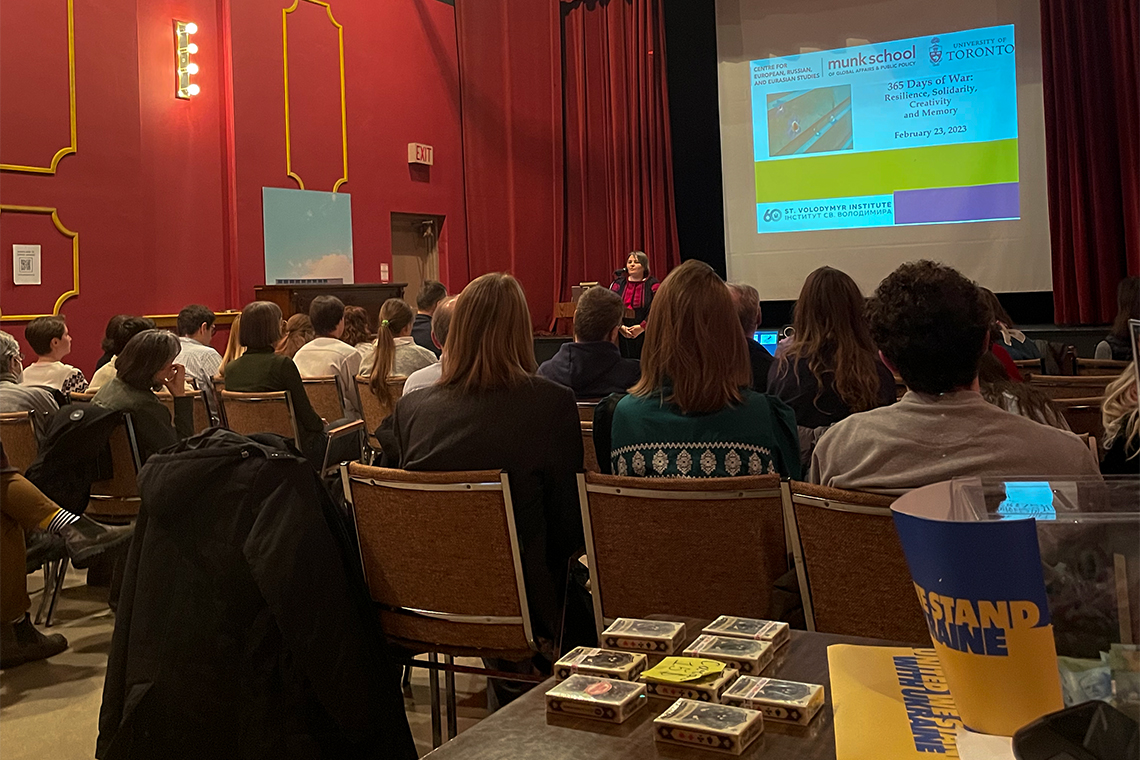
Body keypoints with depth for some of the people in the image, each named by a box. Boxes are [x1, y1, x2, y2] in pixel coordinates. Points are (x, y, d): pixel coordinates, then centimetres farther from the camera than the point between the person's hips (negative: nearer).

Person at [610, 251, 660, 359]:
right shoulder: (618, 284, 10)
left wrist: (642, 327, -16)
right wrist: (620, 326, -11)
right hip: (621, 336, 2)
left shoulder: (653, 285, 2)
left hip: (644, 336, -2)